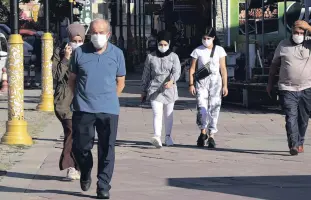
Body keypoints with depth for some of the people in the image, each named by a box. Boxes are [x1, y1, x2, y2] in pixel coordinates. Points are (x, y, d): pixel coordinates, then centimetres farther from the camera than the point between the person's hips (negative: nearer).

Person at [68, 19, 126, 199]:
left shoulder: (117, 53, 4)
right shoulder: (80, 52, 2)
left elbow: (120, 82, 13)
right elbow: (72, 79, 12)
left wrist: (108, 99, 9)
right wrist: (81, 98, 9)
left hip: (109, 110, 0)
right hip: (83, 109, 0)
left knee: (107, 150, 0)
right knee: (81, 147, 4)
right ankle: (86, 174, 32)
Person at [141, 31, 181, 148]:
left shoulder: (173, 57, 4)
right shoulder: (151, 57, 7)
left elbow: (177, 71, -10)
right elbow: (146, 74, 12)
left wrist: (171, 81, -31)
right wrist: (144, 91, 13)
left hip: (169, 89, 1)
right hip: (154, 89, -1)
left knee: (168, 114, 12)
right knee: (157, 114, -15)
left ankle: (168, 136, 27)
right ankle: (157, 137, -29)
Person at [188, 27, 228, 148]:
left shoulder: (219, 50, 5)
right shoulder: (198, 51, 4)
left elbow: (223, 69, 5)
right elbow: (192, 69, 6)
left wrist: (225, 85, 1)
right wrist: (191, 84, -3)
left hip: (215, 81, 1)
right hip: (201, 82, -1)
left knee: (214, 109, -2)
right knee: (202, 108, -12)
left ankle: (211, 136, 4)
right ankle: (203, 132, 9)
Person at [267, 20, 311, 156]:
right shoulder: (283, 45, 6)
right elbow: (274, 65, 13)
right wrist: (270, 84, 14)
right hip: (287, 89, -1)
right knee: (291, 117, -12)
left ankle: (300, 143, 22)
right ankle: (293, 145, -19)